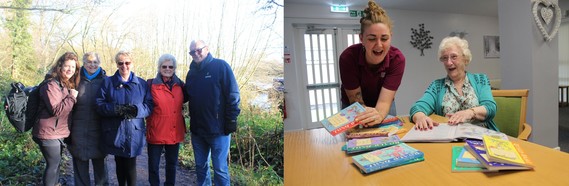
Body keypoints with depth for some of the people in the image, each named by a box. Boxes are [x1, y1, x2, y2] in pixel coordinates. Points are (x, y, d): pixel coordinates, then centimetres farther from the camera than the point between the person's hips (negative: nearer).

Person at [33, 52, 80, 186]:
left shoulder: (68, 85, 10)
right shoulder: (51, 84, -17)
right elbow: (56, 110, -24)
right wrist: (72, 97, -19)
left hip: (59, 132, 9)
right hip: (49, 133, -9)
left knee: (56, 163, 17)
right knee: (54, 164, -3)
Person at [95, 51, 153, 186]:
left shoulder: (142, 84, 7)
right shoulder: (107, 82, 6)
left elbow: (150, 106, 1)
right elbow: (99, 104, -1)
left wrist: (135, 109, -20)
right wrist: (116, 109, -20)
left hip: (133, 133, -1)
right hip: (115, 133, 1)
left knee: (130, 166, 0)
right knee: (120, 164, 14)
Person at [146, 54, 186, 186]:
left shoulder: (180, 84, 6)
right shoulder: (151, 84, -6)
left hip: (175, 132, 4)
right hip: (156, 132, -3)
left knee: (172, 163, 16)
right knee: (153, 165, 7)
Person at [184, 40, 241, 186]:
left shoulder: (221, 66, -7)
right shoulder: (192, 72, 12)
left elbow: (233, 95, -12)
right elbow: (186, 95, 20)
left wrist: (232, 120, -15)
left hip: (218, 128, -6)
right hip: (197, 129, 6)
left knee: (220, 168, 2)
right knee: (201, 166, 16)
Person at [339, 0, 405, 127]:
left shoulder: (397, 59, -27)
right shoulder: (348, 57, -31)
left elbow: (384, 101, -33)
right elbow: (356, 101, -26)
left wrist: (378, 114, -57)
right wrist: (368, 114, -48)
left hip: (382, 108, 1)